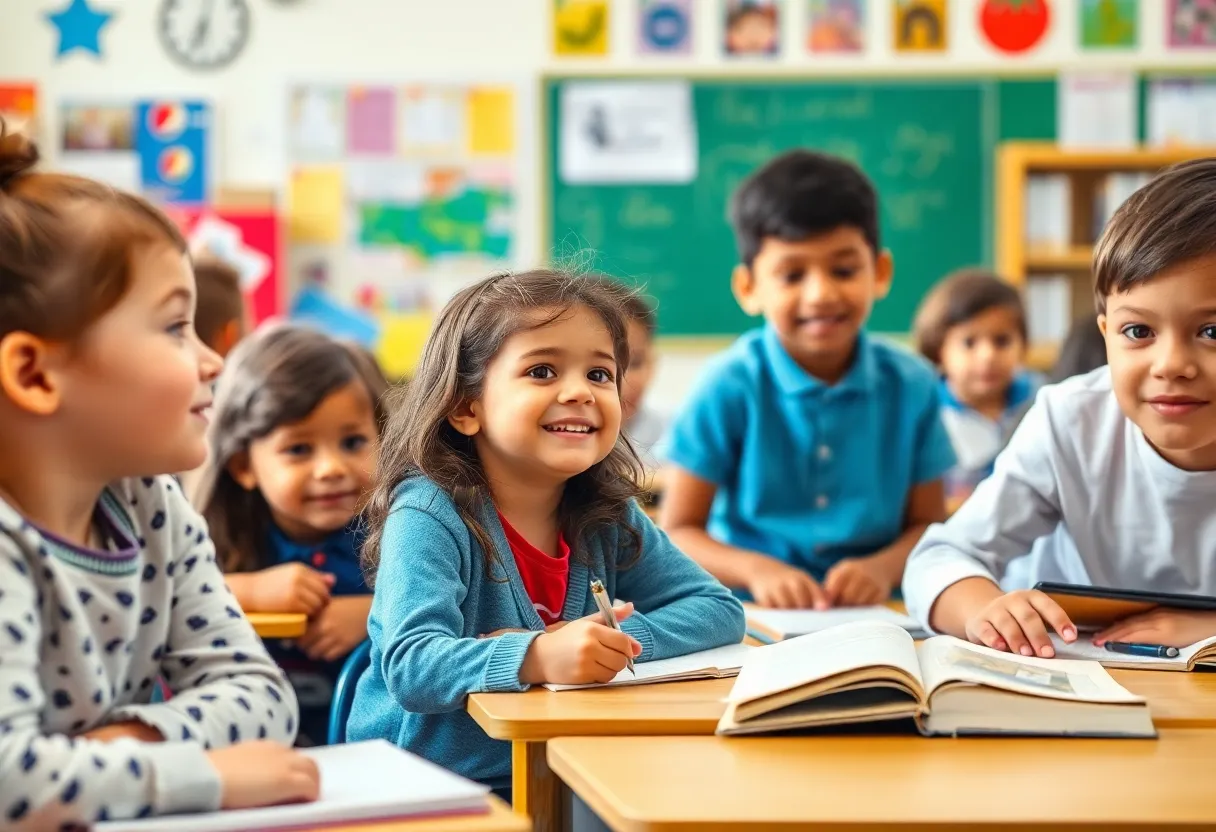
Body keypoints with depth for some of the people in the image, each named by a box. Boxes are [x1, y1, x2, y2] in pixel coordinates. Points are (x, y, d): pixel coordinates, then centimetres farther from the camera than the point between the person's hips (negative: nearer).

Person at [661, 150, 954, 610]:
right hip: (750, 616, -2)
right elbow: (677, 533, -3)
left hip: (872, 617, 3)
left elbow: (928, 524, 7)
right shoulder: (730, 387, -6)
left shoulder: (911, 385, 2)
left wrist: (883, 567, -13)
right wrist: (756, 570, -20)